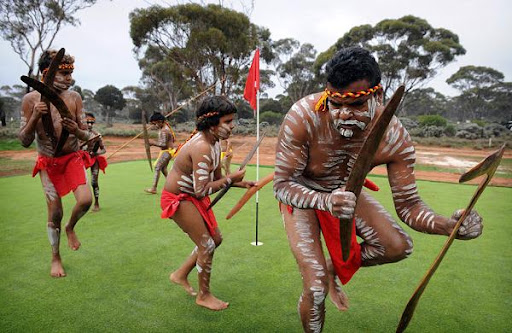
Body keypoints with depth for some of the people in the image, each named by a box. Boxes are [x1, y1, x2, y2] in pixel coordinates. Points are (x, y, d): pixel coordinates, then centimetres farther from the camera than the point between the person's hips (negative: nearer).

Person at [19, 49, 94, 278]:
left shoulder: (74, 97, -6)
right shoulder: (31, 99, -10)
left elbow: (85, 136, -1)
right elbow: (25, 141, -8)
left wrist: (76, 130, -24)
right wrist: (35, 117, -24)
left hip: (73, 157, 1)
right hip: (48, 162, -1)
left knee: (85, 200, -18)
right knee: (55, 212, 3)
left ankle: (70, 227, 17)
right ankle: (55, 258, 25)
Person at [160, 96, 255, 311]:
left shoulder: (214, 142, 0)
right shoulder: (202, 147, -31)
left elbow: (216, 177, 7)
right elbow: (201, 190, -32)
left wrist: (241, 183, -5)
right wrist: (231, 178, -23)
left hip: (192, 196, 9)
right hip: (178, 199, -9)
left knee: (215, 239, 15)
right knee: (207, 245, -2)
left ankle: (181, 275, 33)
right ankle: (204, 295, 21)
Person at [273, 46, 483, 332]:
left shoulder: (395, 137, -24)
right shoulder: (302, 118, -36)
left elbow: (408, 204, -17)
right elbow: (282, 185, -31)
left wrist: (448, 224, -38)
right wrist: (326, 202, -50)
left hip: (344, 189, 4)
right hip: (301, 194, -3)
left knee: (399, 246, -3)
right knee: (315, 290, -10)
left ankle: (334, 268, 21)